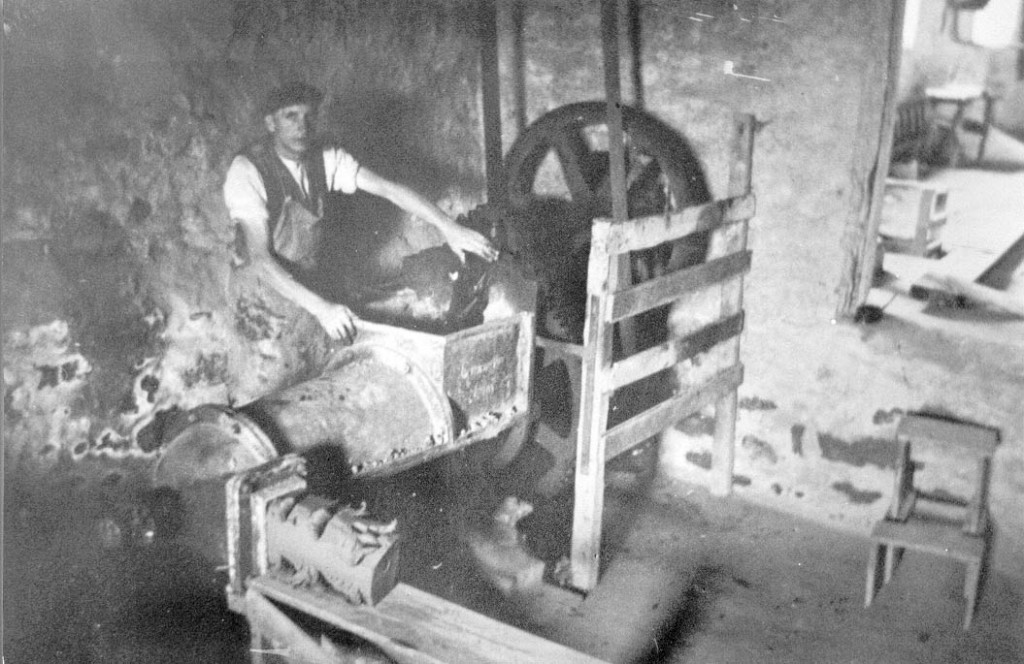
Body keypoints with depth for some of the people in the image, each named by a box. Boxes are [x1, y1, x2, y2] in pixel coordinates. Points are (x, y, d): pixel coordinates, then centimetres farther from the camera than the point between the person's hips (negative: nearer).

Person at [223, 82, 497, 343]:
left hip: (308, 285, 5)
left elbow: (387, 188, -11)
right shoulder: (247, 171, -19)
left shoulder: (325, 159, -3)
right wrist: (320, 307, -38)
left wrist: (448, 227, -26)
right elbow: (259, 257, -26)